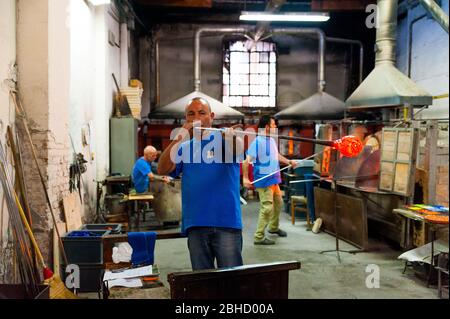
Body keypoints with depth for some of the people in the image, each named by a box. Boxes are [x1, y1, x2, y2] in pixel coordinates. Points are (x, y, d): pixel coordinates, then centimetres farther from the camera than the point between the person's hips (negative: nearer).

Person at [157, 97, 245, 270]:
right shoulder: (183, 147, 13)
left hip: (226, 222, -3)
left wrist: (232, 137, -45)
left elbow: (238, 150, -20)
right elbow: (162, 169, -3)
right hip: (196, 225, 4)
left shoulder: (223, 139, 3)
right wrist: (179, 138, -17)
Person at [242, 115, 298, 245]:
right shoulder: (257, 142, -17)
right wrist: (245, 178, -26)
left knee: (278, 203, 20)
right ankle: (259, 237, 0)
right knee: (267, 208, -9)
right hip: (264, 181, -9)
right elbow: (247, 161, -21)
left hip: (274, 179, 9)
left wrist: (289, 161, 16)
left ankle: (274, 227, 40)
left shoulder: (272, 140, 9)